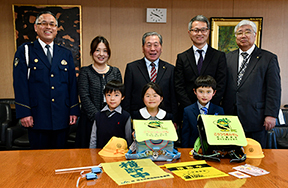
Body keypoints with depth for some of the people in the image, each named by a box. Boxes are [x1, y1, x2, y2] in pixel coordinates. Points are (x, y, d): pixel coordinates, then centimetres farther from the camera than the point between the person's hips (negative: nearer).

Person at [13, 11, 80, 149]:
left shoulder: (66, 54, 12)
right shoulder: (25, 51, 3)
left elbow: (72, 84, 10)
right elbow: (20, 84, -3)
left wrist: (74, 111, 4)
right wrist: (24, 113, -10)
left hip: (62, 117, 3)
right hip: (37, 117, -2)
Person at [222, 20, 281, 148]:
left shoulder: (269, 58, 3)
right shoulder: (228, 57, 12)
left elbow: (274, 90, -2)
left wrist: (271, 115, -8)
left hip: (255, 119, -2)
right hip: (230, 117, 3)